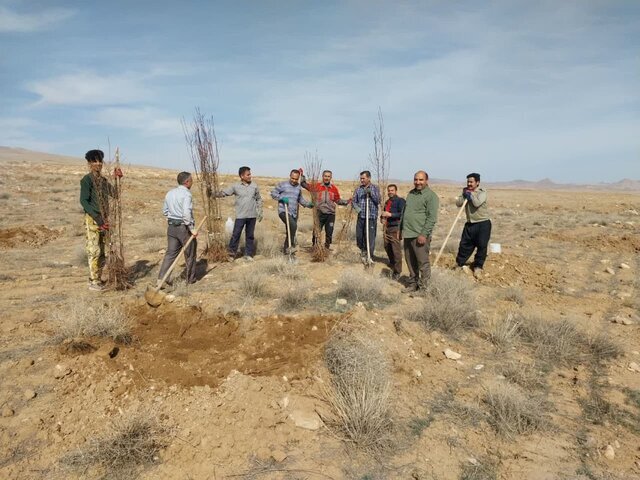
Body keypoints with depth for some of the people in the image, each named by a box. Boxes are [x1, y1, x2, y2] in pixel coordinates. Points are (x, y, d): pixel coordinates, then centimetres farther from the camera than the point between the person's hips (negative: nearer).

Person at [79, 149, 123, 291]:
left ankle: (98, 279, 21)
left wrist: (117, 179, 4)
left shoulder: (103, 180, 15)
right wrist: (97, 217, -23)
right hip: (92, 219, -8)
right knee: (94, 250, -6)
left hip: (103, 219, 8)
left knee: (102, 252, 11)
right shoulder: (87, 179, -8)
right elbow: (83, 201, -16)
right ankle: (93, 282, 1)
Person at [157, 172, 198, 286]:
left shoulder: (170, 193, 9)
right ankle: (191, 279, 21)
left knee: (170, 253, 10)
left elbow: (165, 211, 15)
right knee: (190, 254, 9)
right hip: (184, 227, -7)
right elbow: (187, 213, -25)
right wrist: (192, 229, -21)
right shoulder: (186, 194, -16)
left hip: (171, 226, 7)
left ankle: (161, 279, 2)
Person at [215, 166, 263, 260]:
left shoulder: (254, 186, 4)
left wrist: (260, 212, 9)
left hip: (252, 215, 2)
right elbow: (223, 192, -3)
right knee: (236, 235, 1)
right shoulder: (235, 186, -3)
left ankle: (248, 254, 21)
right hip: (240, 216, -2)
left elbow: (259, 199, 12)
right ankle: (231, 253, 14)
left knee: (250, 235, 10)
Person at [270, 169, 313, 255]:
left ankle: (286, 250, 25)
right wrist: (281, 198, -15)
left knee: (290, 232, 11)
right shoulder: (282, 184, -3)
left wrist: (309, 204, 8)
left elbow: (301, 199, 23)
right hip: (284, 211, -6)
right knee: (293, 225, -29)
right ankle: (291, 246, -20)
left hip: (294, 213, 6)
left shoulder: (299, 187, 14)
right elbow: (273, 193, 0)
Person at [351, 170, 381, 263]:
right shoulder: (358, 189, 10)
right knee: (359, 236, 9)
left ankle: (369, 256, 5)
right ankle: (363, 251, 35)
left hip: (371, 217, -3)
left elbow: (378, 201, -7)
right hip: (361, 217, 4)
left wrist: (371, 193, -19)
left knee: (370, 237, -6)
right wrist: (356, 207, -11)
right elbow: (353, 201, 10)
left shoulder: (375, 188, 2)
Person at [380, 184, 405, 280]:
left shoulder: (400, 201, -5)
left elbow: (402, 214, -17)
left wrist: (390, 214, -22)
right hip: (387, 228, 8)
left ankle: (397, 272, -3)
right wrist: (382, 217, 11)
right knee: (387, 247, 17)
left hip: (395, 228, -8)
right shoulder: (387, 202, 20)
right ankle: (392, 265, 39)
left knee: (396, 250, -8)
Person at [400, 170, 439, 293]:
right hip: (407, 234, 7)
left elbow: (432, 218, -14)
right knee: (410, 262, 14)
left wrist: (424, 234, -19)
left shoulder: (431, 196, -7)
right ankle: (413, 284, 25)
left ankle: (424, 287, 7)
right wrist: (400, 229, 19)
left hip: (420, 235, -7)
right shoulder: (410, 194, 17)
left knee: (423, 262, -2)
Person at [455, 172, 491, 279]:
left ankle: (478, 267, 11)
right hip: (470, 223, 5)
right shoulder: (466, 192, 9)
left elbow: (477, 203, -25)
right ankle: (460, 263, 22)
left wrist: (471, 194, -12)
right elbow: (458, 203, -2)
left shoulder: (482, 192, -8)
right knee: (464, 244, 8)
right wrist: (464, 194, -13)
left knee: (482, 246, -3)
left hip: (483, 223, -5)